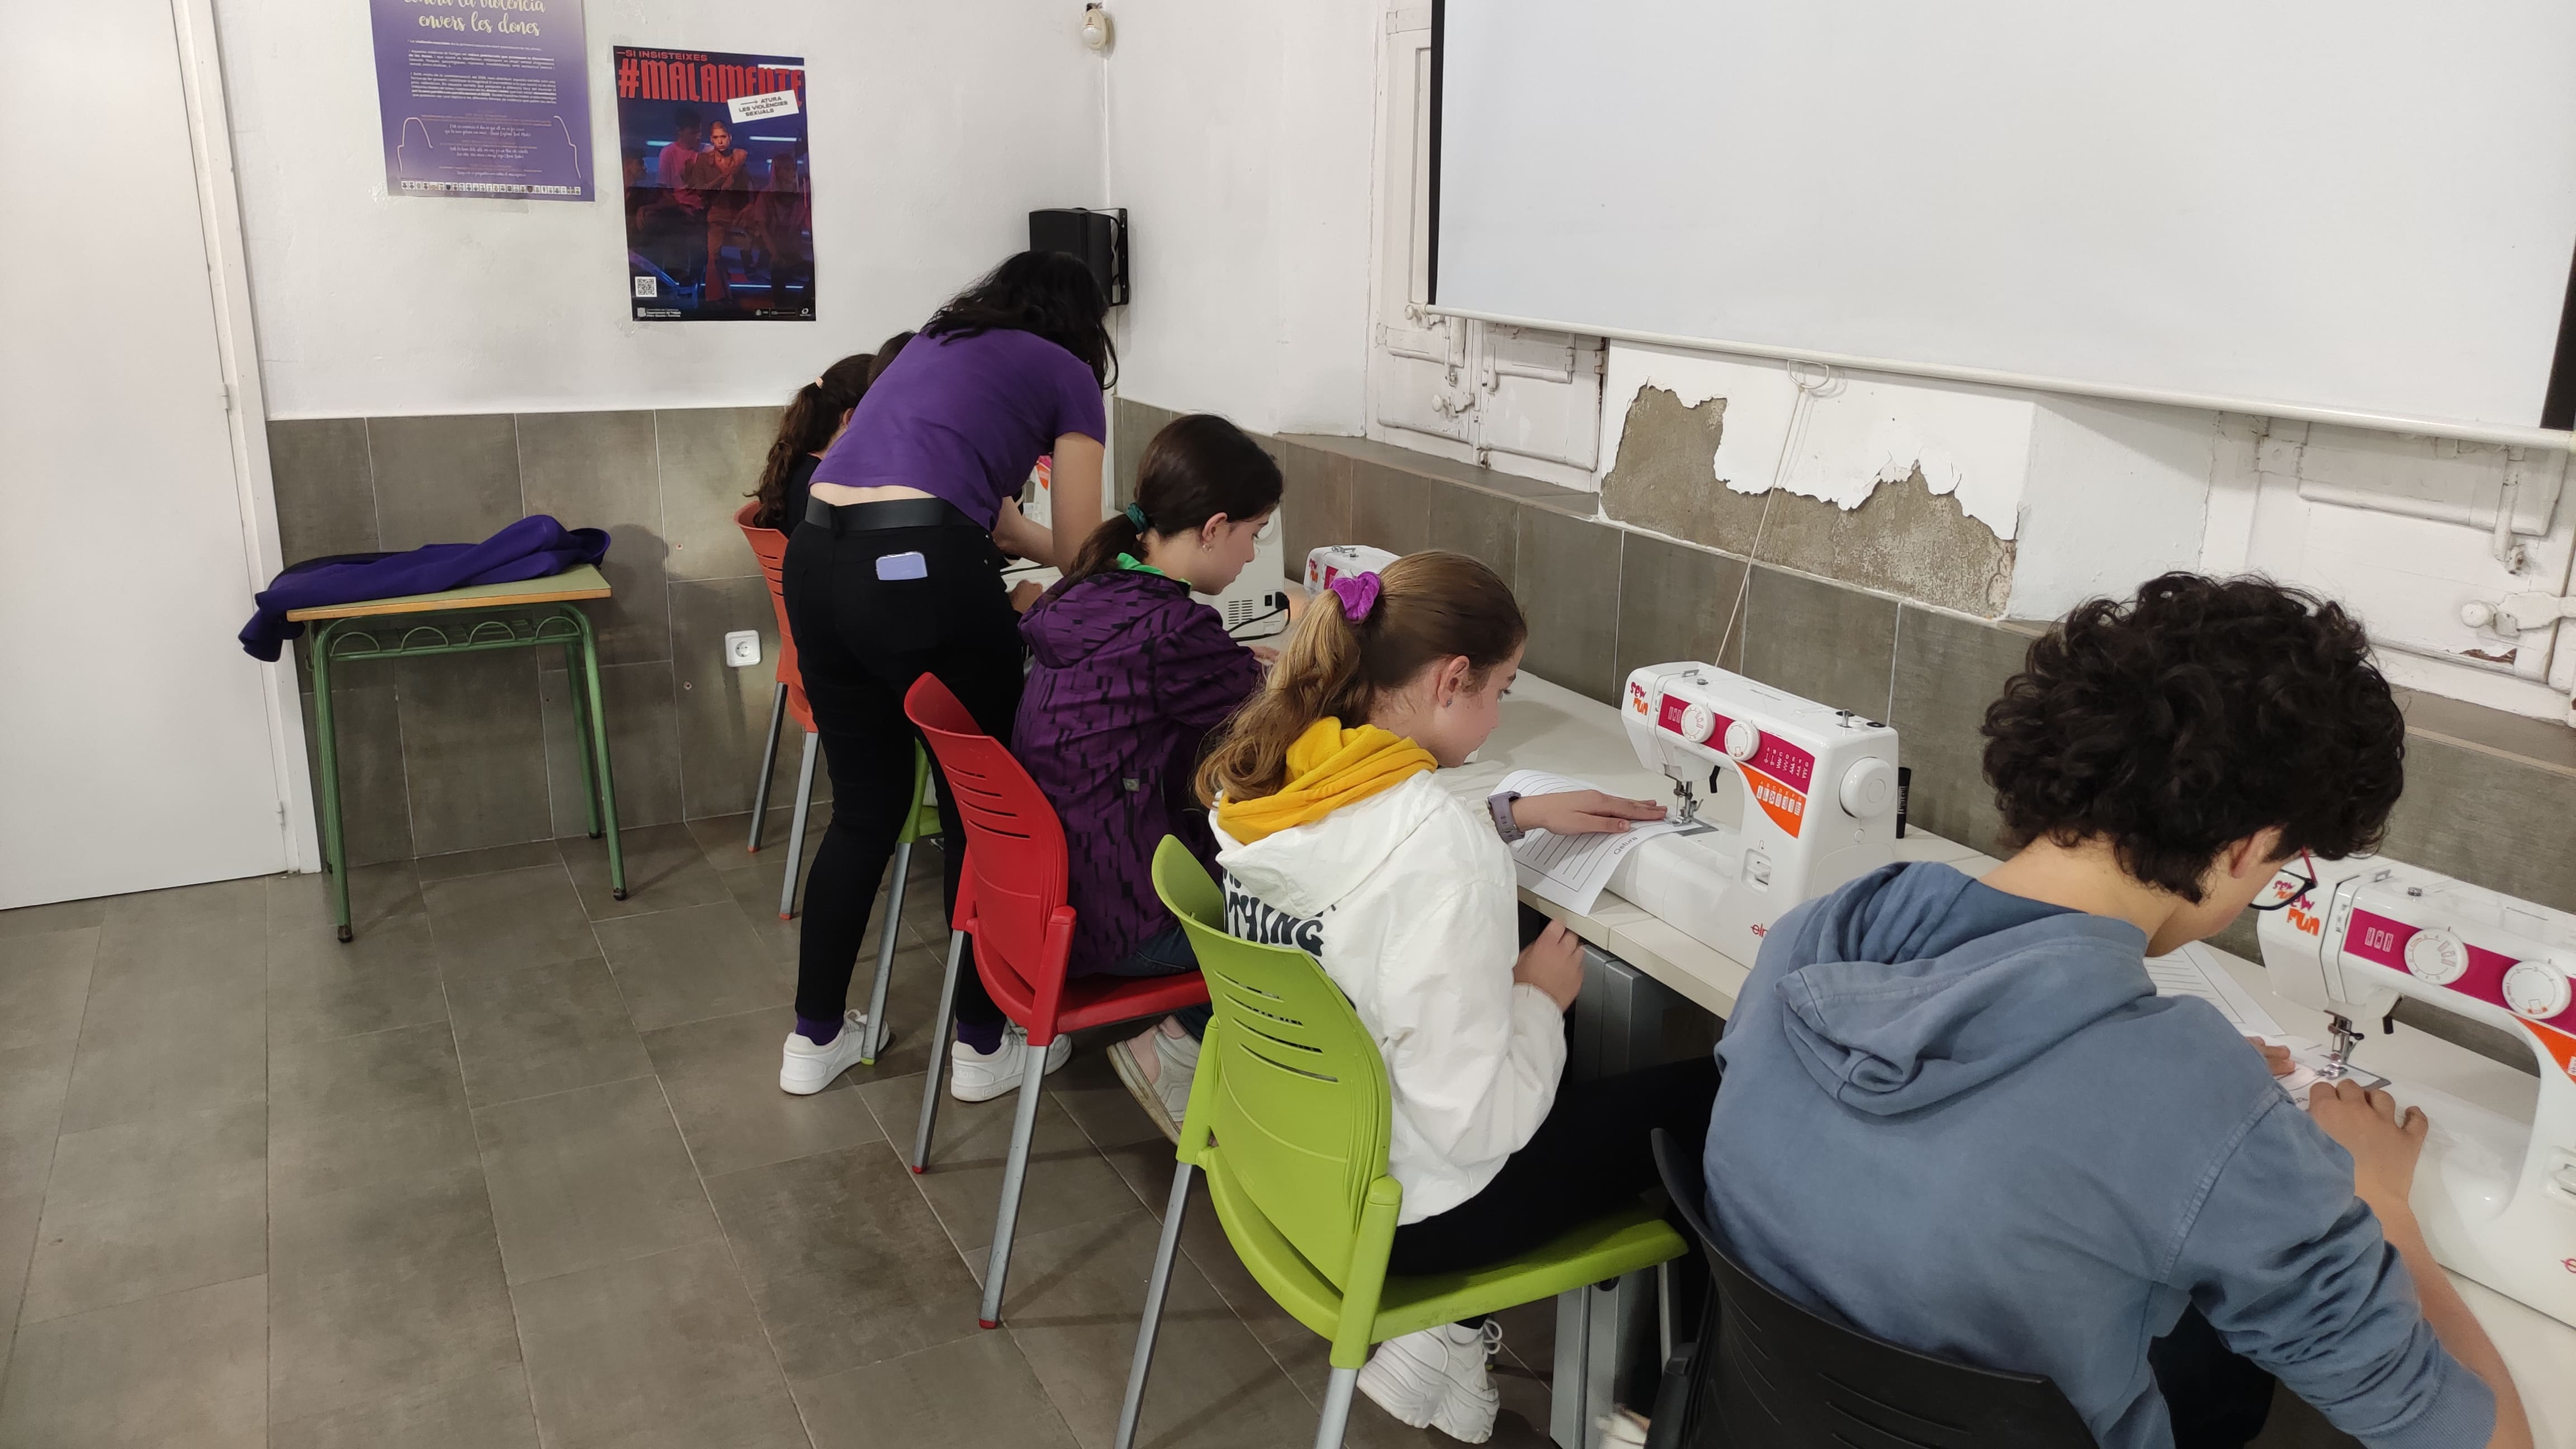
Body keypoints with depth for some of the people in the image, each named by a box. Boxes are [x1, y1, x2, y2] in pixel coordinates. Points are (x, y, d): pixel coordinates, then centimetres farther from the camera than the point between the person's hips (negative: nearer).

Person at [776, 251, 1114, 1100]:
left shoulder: (936, 345, 30)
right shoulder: (1067, 375, 12)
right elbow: (1082, 551, 14)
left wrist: (1051, 552, 51)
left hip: (817, 561, 7)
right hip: (920, 574, -7)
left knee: (864, 809, 20)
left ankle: (815, 1037, 29)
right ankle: (984, 1044, 23)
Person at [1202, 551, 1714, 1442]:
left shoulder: (1272, 773, -7)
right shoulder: (1441, 851, -31)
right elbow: (1476, 1123, -29)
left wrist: (1516, 813, 12)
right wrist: (1541, 997, -12)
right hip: (1399, 1206, -7)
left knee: (1595, 1053, 27)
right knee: (1712, 1095, 8)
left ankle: (1442, 1329, 21)